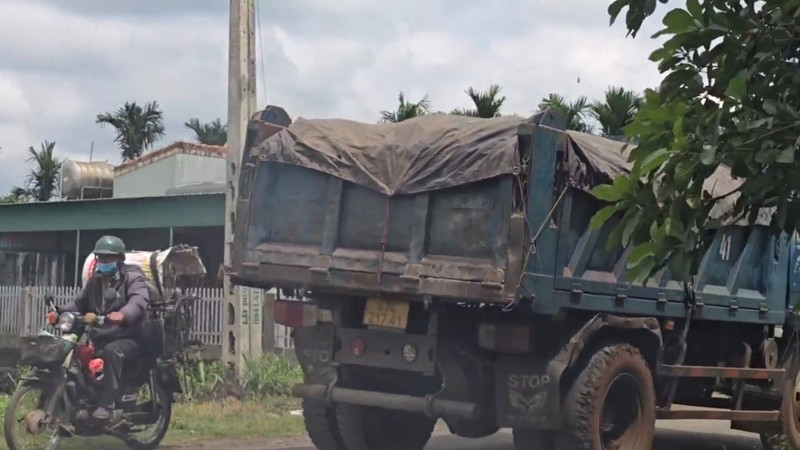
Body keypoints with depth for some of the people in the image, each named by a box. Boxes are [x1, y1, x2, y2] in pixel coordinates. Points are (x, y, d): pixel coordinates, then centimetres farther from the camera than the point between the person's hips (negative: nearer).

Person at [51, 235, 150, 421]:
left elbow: (139, 300, -25)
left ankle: (106, 404, -39)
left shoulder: (132, 277, -5)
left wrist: (123, 315, -48)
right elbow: (79, 303, 16)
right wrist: (60, 312, -6)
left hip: (128, 338, -7)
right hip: (99, 338, 7)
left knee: (112, 351, -38)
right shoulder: (95, 280, 19)